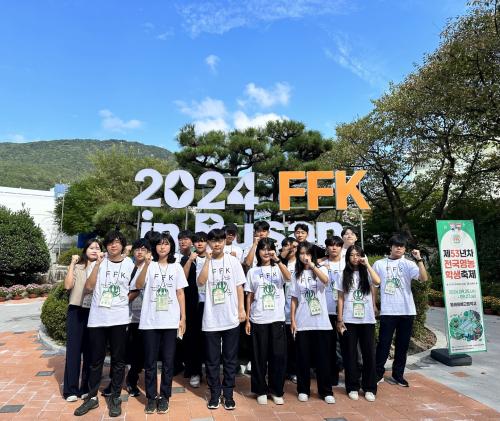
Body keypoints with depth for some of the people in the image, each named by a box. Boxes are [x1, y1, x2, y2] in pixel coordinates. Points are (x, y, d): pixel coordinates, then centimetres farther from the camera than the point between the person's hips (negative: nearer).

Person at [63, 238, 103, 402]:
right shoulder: (77, 267, 5)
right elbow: (68, 285, -9)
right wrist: (72, 263, -9)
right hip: (76, 311, 0)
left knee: (90, 351, 8)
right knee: (73, 349, 2)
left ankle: (87, 388, 20)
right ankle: (71, 389, 13)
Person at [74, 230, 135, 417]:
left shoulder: (129, 264, 1)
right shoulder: (100, 261, 0)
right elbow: (89, 286, -10)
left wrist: (124, 300, -3)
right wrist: (97, 264, -14)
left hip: (119, 318, 0)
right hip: (97, 318, 0)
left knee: (118, 360, 8)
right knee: (96, 359, 12)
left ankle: (115, 398, 24)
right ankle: (92, 397, 29)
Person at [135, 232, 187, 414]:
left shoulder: (176, 267, 6)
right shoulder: (149, 266, 2)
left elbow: (180, 293, 7)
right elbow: (138, 286, -14)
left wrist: (183, 318, 2)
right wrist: (146, 264, -27)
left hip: (170, 321, 1)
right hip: (150, 321, -1)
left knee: (168, 361, 8)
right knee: (150, 362, 7)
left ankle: (164, 397, 22)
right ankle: (151, 397, 23)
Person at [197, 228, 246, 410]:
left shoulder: (233, 261, 0)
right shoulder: (205, 262, 1)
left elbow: (239, 286, 2)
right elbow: (201, 282, -17)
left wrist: (241, 309, -2)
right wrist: (208, 259, -16)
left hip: (231, 318, 0)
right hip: (211, 319, 0)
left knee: (230, 359, 11)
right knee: (212, 360, 11)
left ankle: (228, 394, 26)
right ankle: (214, 393, 27)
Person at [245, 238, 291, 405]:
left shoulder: (278, 269, 4)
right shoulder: (253, 272, 6)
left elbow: (288, 278, -19)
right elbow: (249, 297, 7)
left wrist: (277, 260, -30)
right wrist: (247, 319, 3)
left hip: (277, 319, 0)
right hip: (258, 319, 0)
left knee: (278, 355, 3)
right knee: (259, 356, 6)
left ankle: (276, 391, 20)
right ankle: (261, 390, 22)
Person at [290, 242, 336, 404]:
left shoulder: (320, 269, 1)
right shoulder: (296, 274, 6)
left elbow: (325, 281, -23)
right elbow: (294, 299, 6)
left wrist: (312, 265, -31)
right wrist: (292, 321, 1)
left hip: (321, 322, -1)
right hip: (302, 323, 2)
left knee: (322, 357, 5)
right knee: (303, 358, 8)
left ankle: (326, 391, 19)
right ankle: (303, 390, 22)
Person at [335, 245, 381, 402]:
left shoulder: (366, 273, 3)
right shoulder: (343, 275, 4)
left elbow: (377, 281, -20)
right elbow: (341, 298, 3)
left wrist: (367, 264, -16)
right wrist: (339, 320, -2)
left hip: (367, 319, 0)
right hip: (349, 320, 0)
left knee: (369, 354, 4)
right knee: (350, 354, 6)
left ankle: (369, 389, 19)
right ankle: (352, 388, 19)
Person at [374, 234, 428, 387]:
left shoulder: (408, 264, 2)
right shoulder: (379, 264, 2)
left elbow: (424, 278, -14)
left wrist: (419, 260, -21)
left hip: (407, 310, 1)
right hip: (387, 311, -1)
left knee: (403, 344, 11)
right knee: (384, 343, 2)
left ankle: (398, 373, 27)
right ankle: (378, 373, 17)